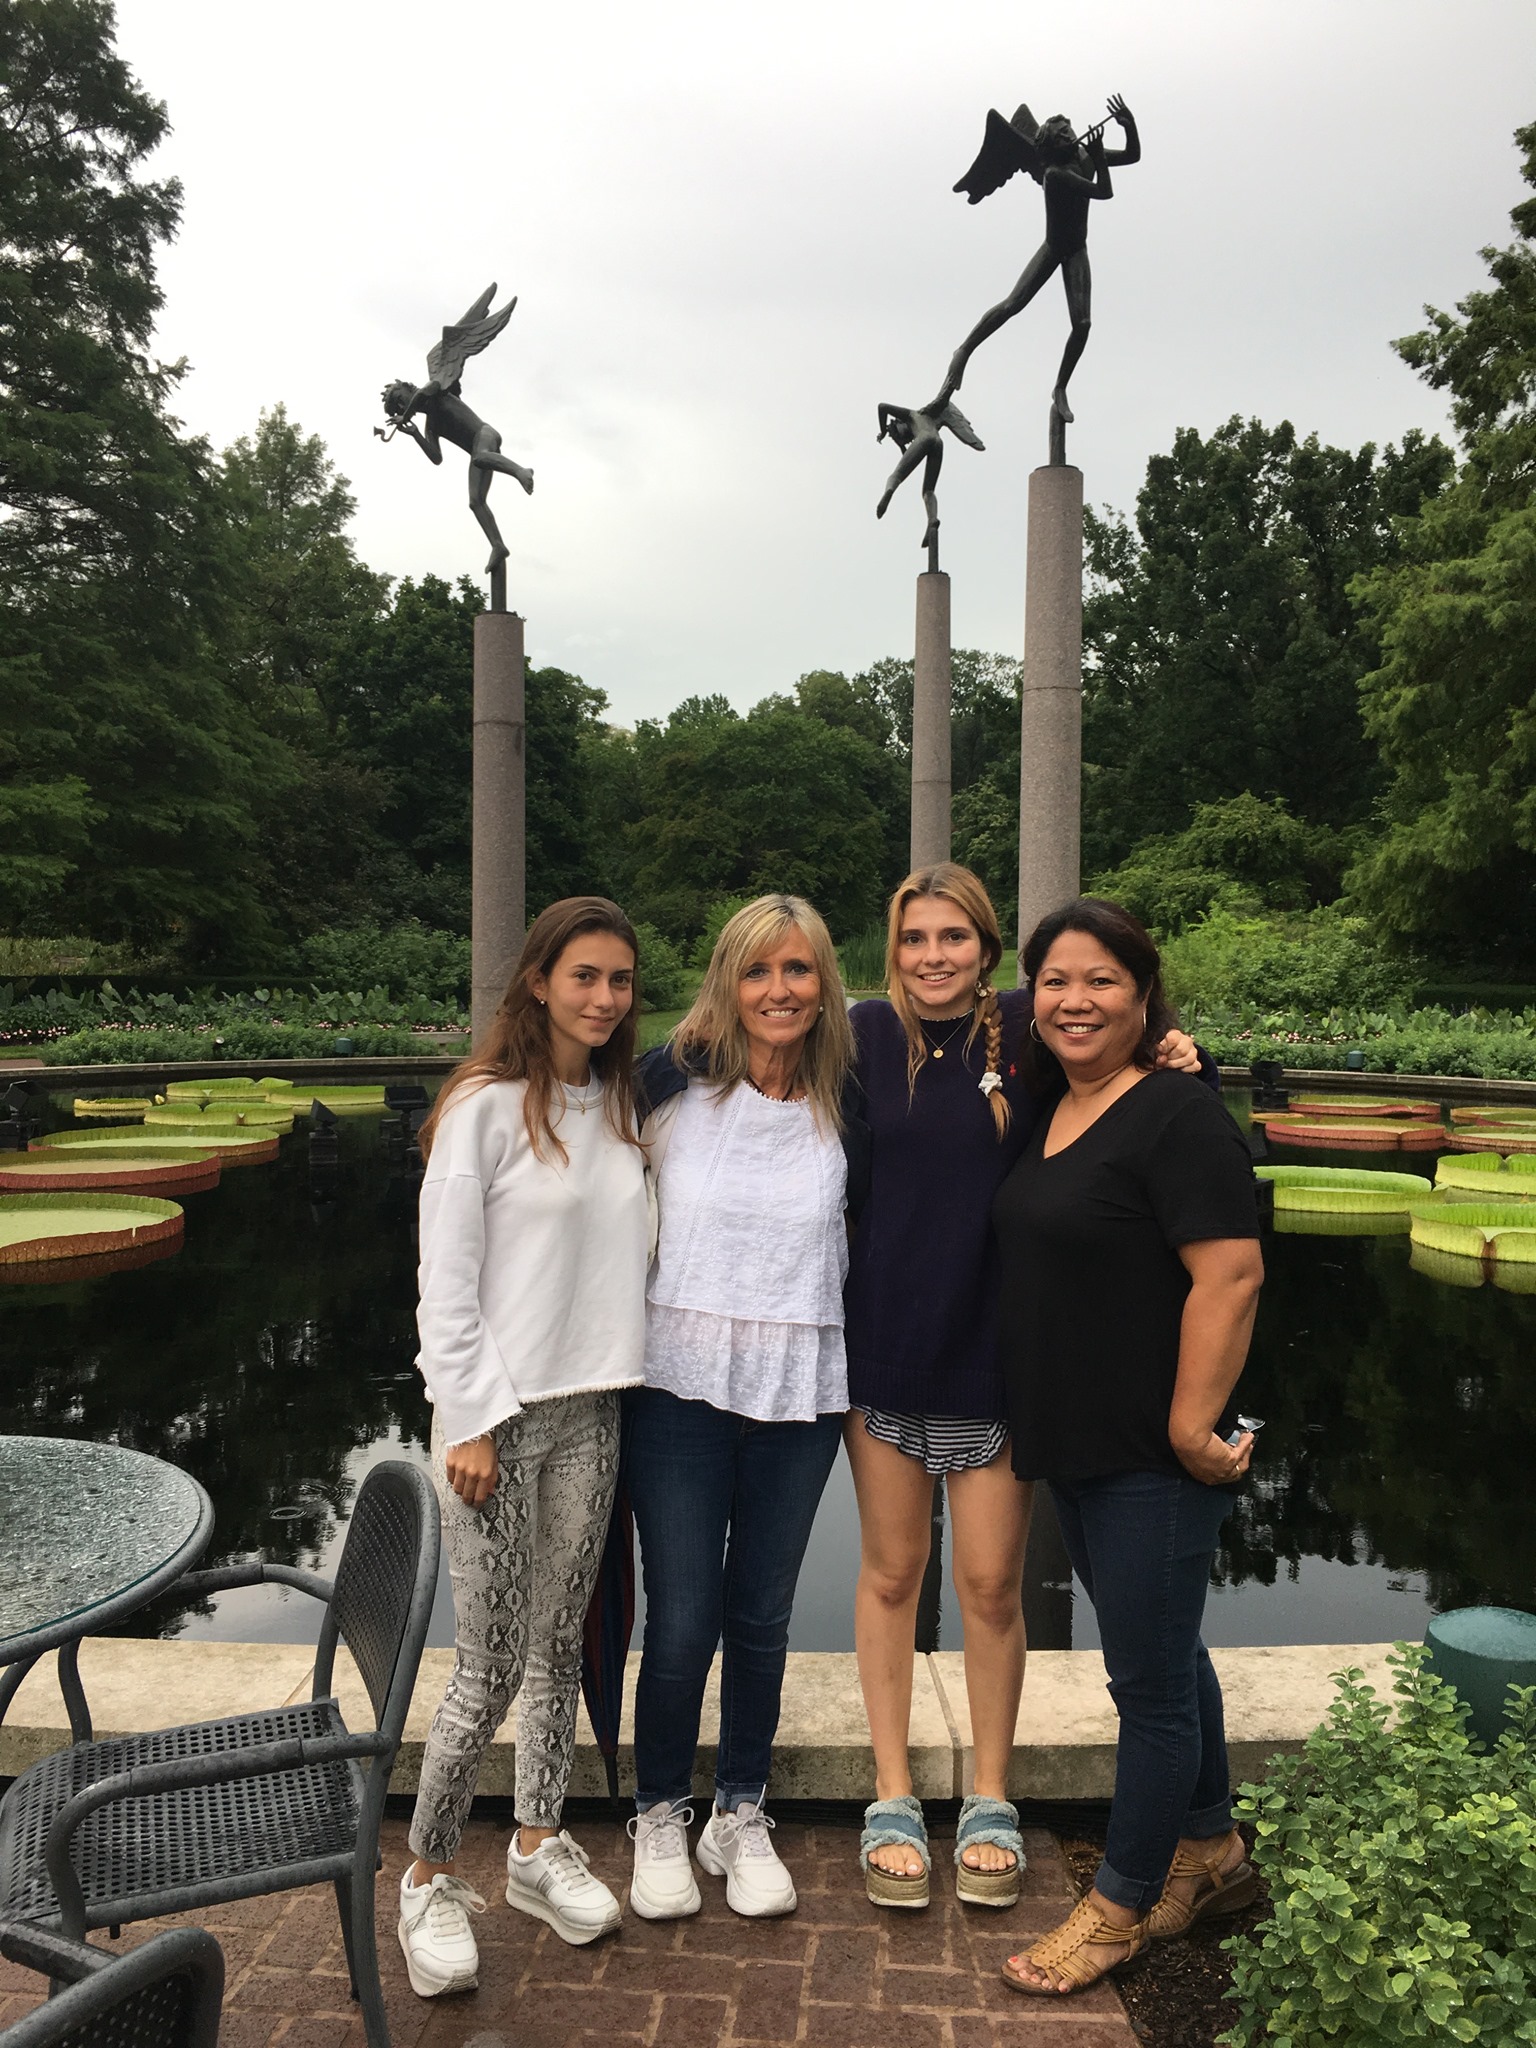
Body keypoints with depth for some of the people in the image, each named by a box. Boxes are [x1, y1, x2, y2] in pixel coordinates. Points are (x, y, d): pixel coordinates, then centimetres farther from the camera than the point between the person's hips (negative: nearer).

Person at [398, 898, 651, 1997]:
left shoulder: (620, 1106, 9)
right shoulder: (488, 1105, -11)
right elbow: (445, 1282, -12)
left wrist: (622, 1378, 7)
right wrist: (473, 1422, -14)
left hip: (592, 1411, 6)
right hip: (498, 1416, -6)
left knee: (561, 1641, 15)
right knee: (491, 1665, 0)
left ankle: (540, 1845, 33)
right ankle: (431, 1878, 21)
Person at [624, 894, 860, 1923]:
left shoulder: (847, 1108, 0)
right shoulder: (672, 1081, -5)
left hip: (798, 1392, 2)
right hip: (681, 1383, -1)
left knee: (761, 1616, 14)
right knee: (682, 1619, 4)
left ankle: (742, 1816, 34)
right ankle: (660, 1818, 29)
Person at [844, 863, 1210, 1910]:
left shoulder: (1028, 1030, -5)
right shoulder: (868, 1035, -1)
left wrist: (1179, 1067, -15)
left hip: (999, 1350, -1)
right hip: (884, 1346, 1)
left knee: (990, 1584, 8)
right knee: (891, 1572, 12)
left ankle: (991, 1800, 30)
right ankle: (894, 1798, 29)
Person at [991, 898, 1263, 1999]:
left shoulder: (1176, 1115, -17)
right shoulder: (1052, 1114, 9)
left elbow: (1232, 1275, -24)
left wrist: (1193, 1426, -23)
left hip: (1153, 1459, -9)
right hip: (1074, 1448, 9)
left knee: (1151, 1677, 7)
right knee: (1164, 1653, 23)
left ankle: (1122, 1906, 25)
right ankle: (1211, 1852, 42)